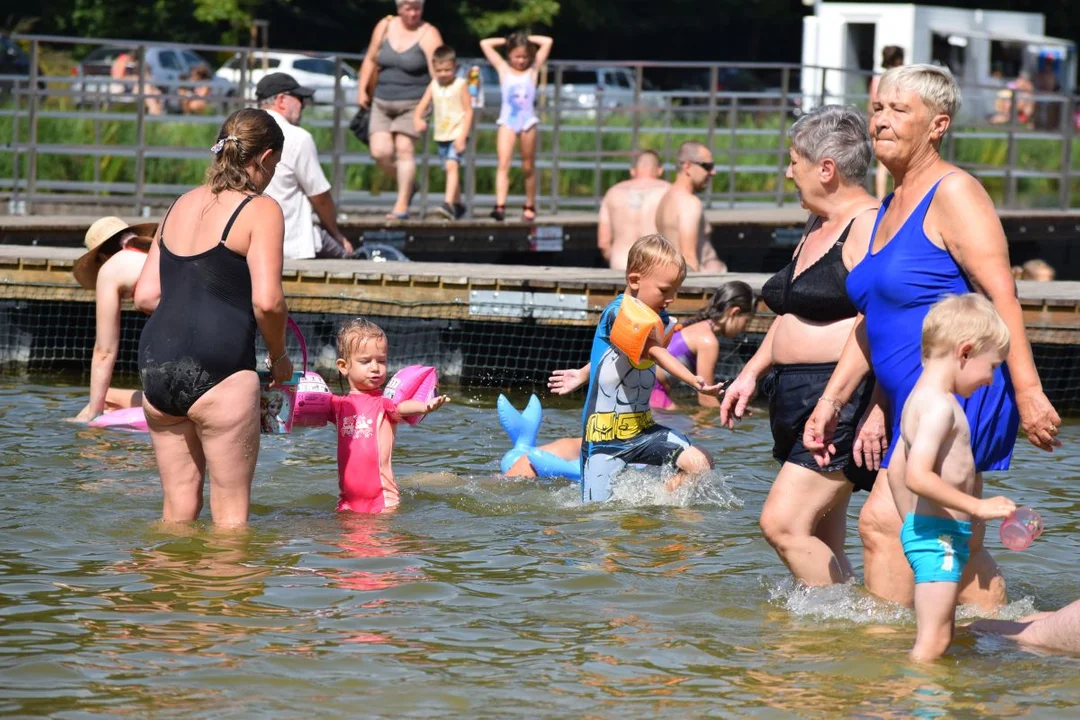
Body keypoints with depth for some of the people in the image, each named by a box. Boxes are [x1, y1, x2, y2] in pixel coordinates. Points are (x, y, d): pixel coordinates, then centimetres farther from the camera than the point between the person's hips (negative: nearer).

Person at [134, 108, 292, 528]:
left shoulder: (181, 205, 18)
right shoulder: (260, 210, -2)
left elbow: (145, 296, 15)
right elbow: (267, 301, -13)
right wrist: (278, 357, 3)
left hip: (157, 362, 7)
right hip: (218, 367, -7)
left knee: (177, 512, 16)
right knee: (230, 516, 1)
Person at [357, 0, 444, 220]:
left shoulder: (428, 35, -7)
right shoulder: (385, 26, 6)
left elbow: (437, 72, -14)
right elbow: (370, 60, 16)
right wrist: (362, 90, 12)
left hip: (412, 103, -4)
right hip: (382, 103, 4)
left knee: (404, 150, -9)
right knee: (380, 152, -5)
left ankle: (401, 206, -4)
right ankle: (409, 184, 21)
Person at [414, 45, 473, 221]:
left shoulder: (460, 85, -6)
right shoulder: (434, 86, 8)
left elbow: (468, 111, -8)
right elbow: (422, 106, 6)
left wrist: (462, 136, -16)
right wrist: (418, 119, -18)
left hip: (457, 134, -6)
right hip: (441, 135, 6)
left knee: (452, 165, -22)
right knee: (451, 168, 16)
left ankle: (448, 204, -33)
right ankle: (457, 205, 29)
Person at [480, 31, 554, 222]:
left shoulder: (533, 70, 8)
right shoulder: (504, 69, 8)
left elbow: (547, 42, 6)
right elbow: (485, 44, 8)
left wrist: (527, 39, 11)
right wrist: (507, 41, 13)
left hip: (528, 121, 1)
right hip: (507, 121, -1)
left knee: (528, 168, 8)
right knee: (503, 163, -15)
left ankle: (530, 206, 22)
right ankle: (500, 205, -26)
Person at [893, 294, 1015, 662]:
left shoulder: (919, 398, 15)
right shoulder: (940, 405, -17)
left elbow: (898, 471, 22)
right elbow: (919, 476, -28)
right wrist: (978, 507, -24)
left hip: (923, 531, 11)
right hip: (940, 533, -11)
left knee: (938, 637, 14)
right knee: (933, 641, -12)